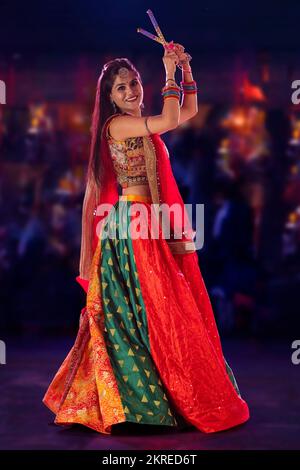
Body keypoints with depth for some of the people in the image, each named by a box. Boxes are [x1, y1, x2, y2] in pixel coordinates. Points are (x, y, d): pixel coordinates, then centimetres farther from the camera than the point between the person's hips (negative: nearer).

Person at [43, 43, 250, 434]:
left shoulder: (144, 127, 17)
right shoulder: (116, 124, -8)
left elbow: (189, 110, 25)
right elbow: (170, 121, -19)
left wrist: (185, 68, 15)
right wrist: (169, 73, -8)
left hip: (151, 226, 9)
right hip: (132, 225, -9)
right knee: (152, 310, -5)